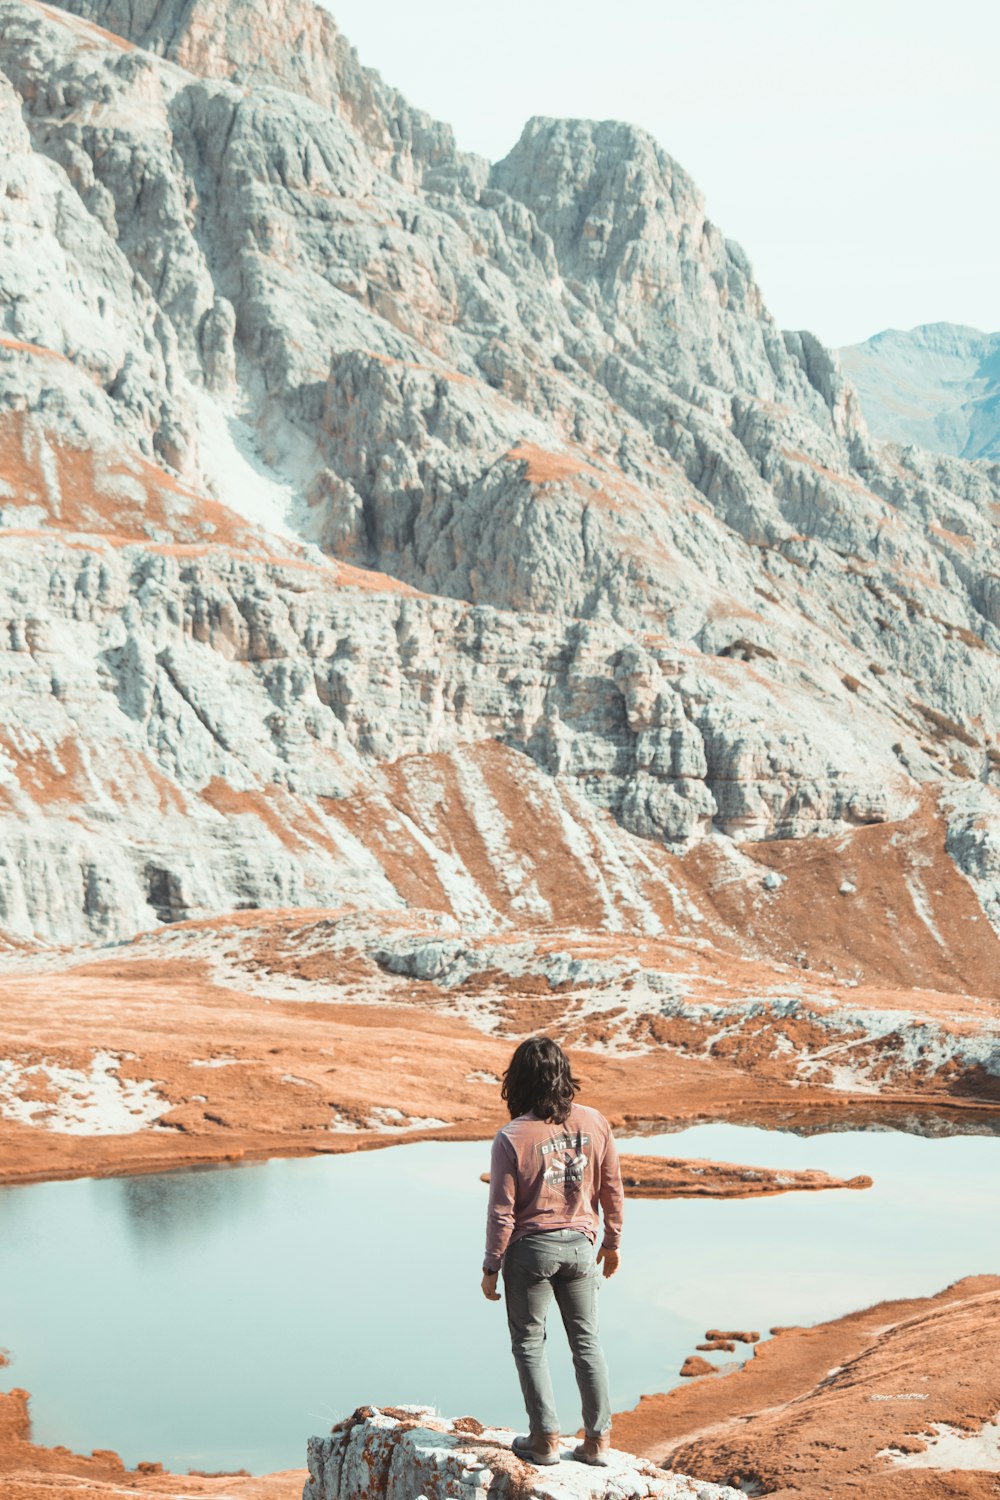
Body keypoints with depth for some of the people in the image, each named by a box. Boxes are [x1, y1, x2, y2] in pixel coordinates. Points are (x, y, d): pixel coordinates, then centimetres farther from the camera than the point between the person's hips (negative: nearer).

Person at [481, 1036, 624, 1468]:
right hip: (580, 1245, 4)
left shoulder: (512, 1138, -17)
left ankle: (546, 1437, 11)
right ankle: (598, 1440, 17)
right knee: (586, 1340, 15)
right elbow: (612, 1190, 3)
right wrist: (611, 1241, 18)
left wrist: (490, 1266, -2)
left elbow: (502, 1211, -13)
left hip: (530, 1248, -4)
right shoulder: (594, 1124, -6)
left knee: (529, 1341, 11)